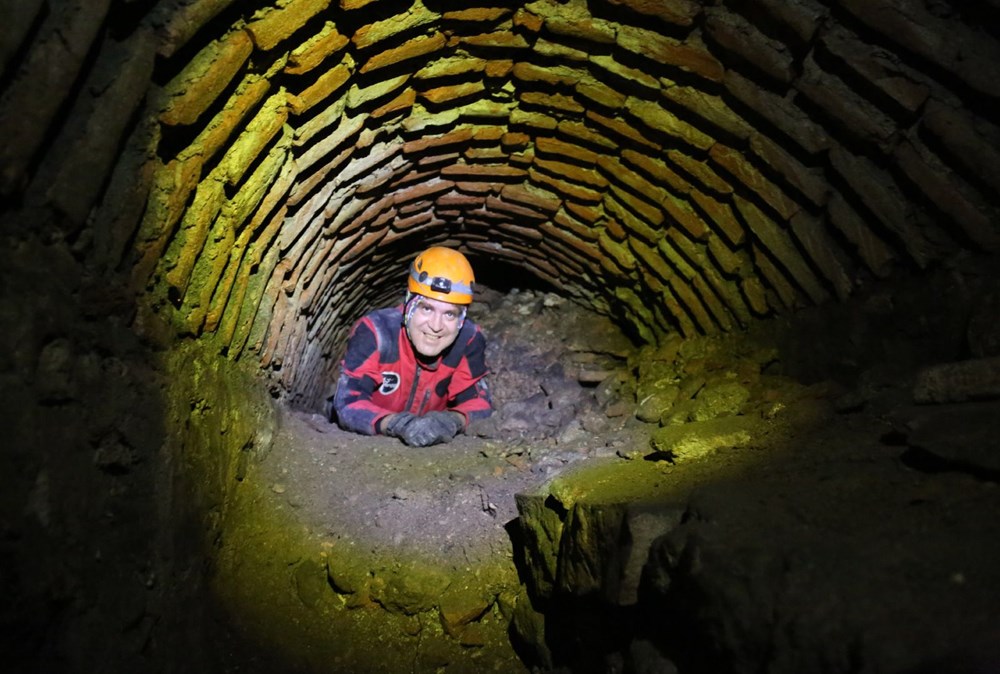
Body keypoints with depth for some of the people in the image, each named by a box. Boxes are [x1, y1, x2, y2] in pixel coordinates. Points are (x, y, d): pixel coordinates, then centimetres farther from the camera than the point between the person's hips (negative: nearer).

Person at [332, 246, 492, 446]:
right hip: (362, 442, -2)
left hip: (430, 447, 3)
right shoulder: (374, 332, -22)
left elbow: (479, 403, -11)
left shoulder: (469, 340, -15)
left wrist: (454, 420, -32)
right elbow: (348, 405, -25)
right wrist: (397, 424, -42)